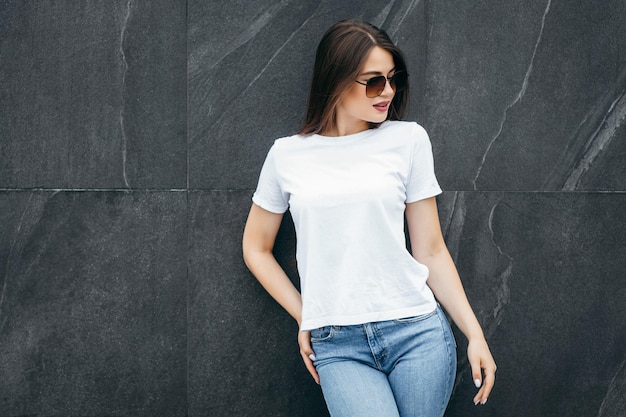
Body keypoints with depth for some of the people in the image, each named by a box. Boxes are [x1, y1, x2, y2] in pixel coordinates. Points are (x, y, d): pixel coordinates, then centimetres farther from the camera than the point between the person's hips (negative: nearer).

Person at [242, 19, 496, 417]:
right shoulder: (288, 155, 5)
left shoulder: (408, 139, 4)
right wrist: (304, 318, 10)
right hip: (337, 346, -1)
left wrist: (475, 334, 3)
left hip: (416, 331, 1)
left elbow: (431, 250, 7)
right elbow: (257, 249, 16)